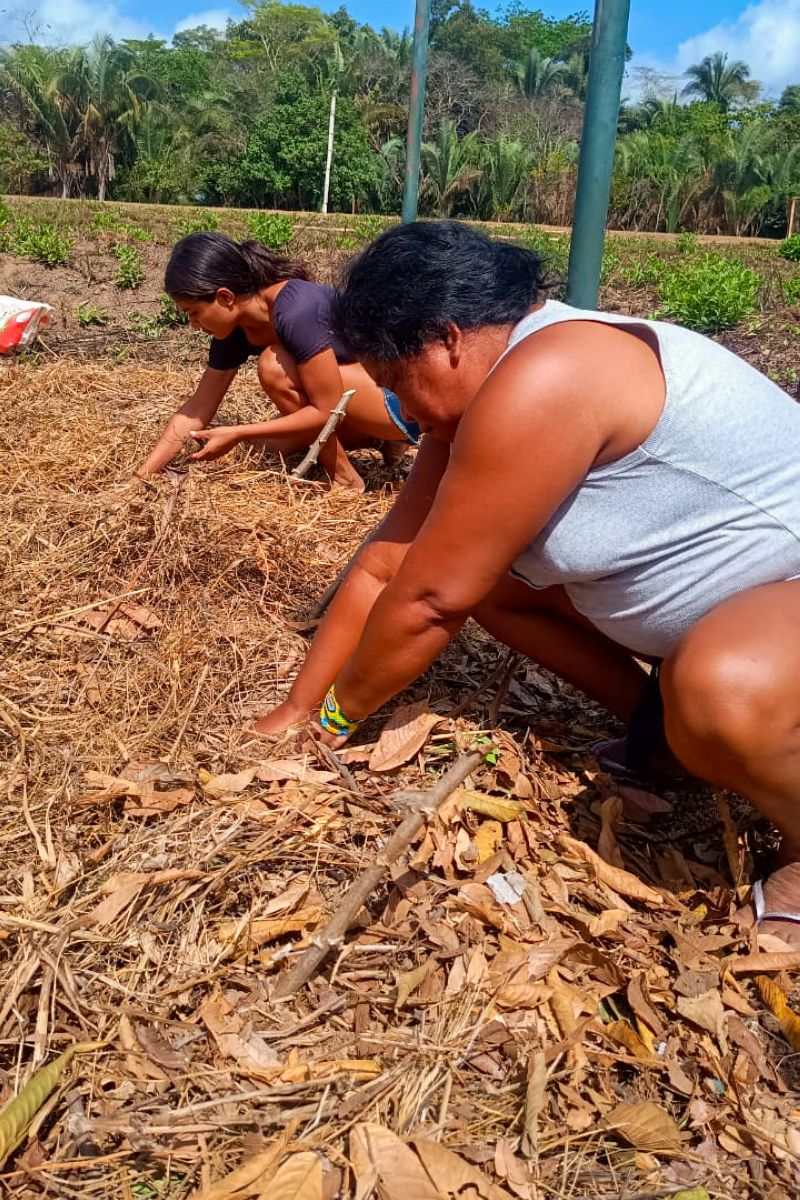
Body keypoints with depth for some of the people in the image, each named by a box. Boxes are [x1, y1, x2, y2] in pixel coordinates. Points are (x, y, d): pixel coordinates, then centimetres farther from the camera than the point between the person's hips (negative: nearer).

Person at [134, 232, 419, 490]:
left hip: (404, 402, -9)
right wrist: (142, 476, -3)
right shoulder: (235, 326, -3)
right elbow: (197, 409, 2)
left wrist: (238, 434, -22)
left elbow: (327, 410, -25)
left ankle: (346, 481, -9)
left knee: (275, 366, -23)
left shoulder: (296, 310, -29)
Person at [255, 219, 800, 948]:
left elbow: (429, 598, -23)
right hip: (704, 599, 9)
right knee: (477, 565, 2)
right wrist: (297, 708, 7)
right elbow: (387, 566, 3)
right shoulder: (473, 401, 2)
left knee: (720, 689, -40)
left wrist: (336, 717, -6)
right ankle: (661, 727, 11)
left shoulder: (543, 382, -28)